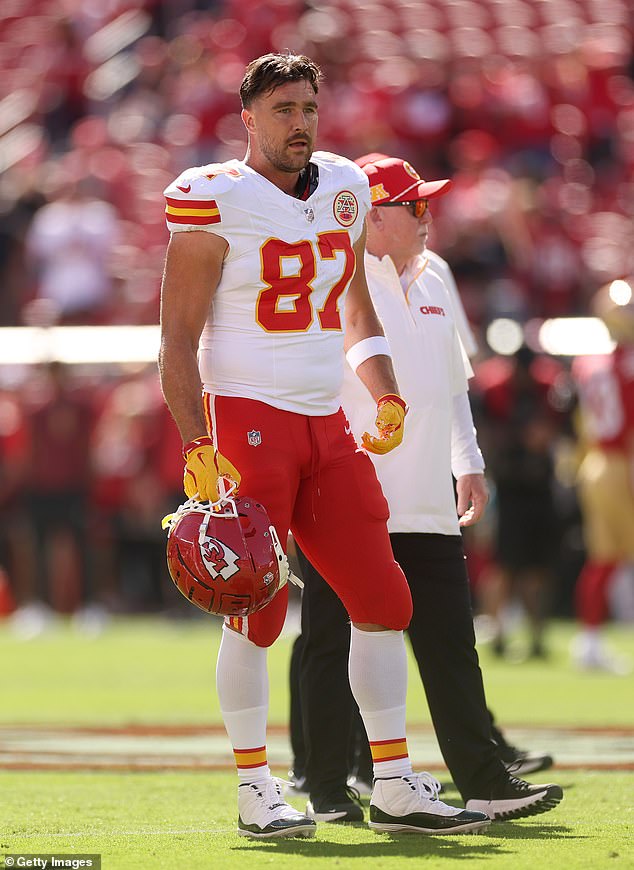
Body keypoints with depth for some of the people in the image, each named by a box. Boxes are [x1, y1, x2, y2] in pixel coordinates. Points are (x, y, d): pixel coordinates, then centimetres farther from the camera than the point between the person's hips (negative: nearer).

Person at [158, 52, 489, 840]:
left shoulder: (343, 190, 12)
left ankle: (393, 785, 9)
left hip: (327, 426, 6)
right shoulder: (215, 199, -8)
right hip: (246, 420, -6)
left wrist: (386, 397, 7)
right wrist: (196, 448, -16)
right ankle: (255, 791, 6)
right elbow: (179, 338, -8)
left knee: (381, 598, 3)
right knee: (257, 608, -5)